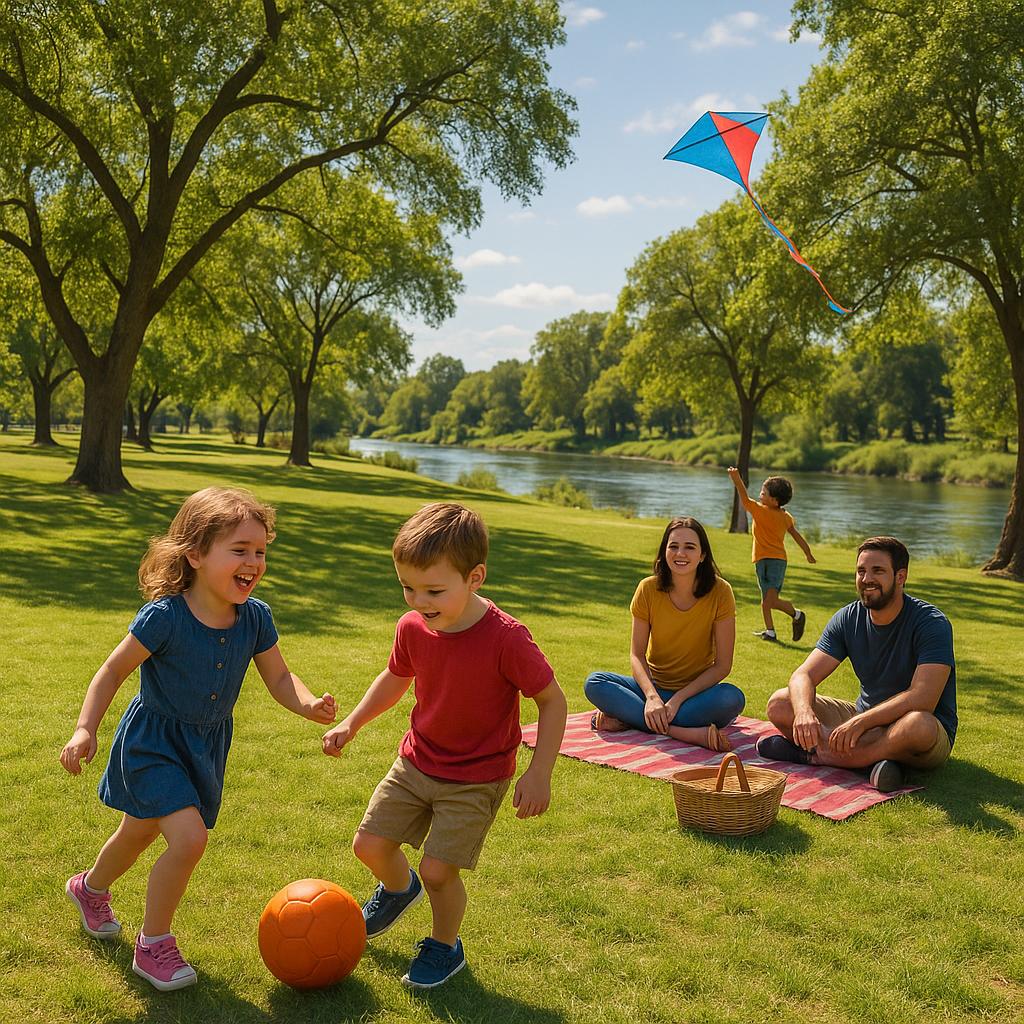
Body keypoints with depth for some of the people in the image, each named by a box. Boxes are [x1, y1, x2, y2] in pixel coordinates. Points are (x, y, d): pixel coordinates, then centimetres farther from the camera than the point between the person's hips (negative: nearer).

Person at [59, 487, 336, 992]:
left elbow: (279, 678, -5)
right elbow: (114, 670, -16)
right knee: (190, 837, -20)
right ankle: (153, 945, 5)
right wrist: (85, 730, -21)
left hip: (205, 745, 6)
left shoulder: (255, 618, -15)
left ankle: (90, 888, 59)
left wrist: (309, 704, -24)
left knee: (139, 832, 26)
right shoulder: (164, 617, -28)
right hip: (152, 742, -6)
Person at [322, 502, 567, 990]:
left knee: (438, 870, -8)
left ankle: (445, 947, 25)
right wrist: (351, 723, 5)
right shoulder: (412, 628, -11)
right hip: (416, 762, 5)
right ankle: (398, 889, 44)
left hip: (476, 779, -5)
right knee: (369, 844, 8)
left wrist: (539, 774, -20)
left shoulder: (506, 639, -28)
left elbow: (551, 700, -17)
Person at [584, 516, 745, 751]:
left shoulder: (720, 592, -13)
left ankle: (627, 719, -27)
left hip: (697, 690, -1)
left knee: (733, 699, -34)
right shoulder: (648, 589, -9)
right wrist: (652, 696, -26)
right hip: (654, 686, 1)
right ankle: (688, 733, -30)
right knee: (594, 683, -23)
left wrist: (678, 699, -21)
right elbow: (637, 654, -7)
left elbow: (722, 665, -11)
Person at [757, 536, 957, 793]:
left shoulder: (931, 624, -18)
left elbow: (922, 700, -30)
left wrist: (861, 722, -40)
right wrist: (804, 711, -34)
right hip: (866, 718, 5)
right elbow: (803, 676, -11)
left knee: (918, 725, -42)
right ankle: (876, 757, -23)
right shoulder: (848, 619, -3)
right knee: (780, 704, -11)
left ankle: (811, 753, -25)